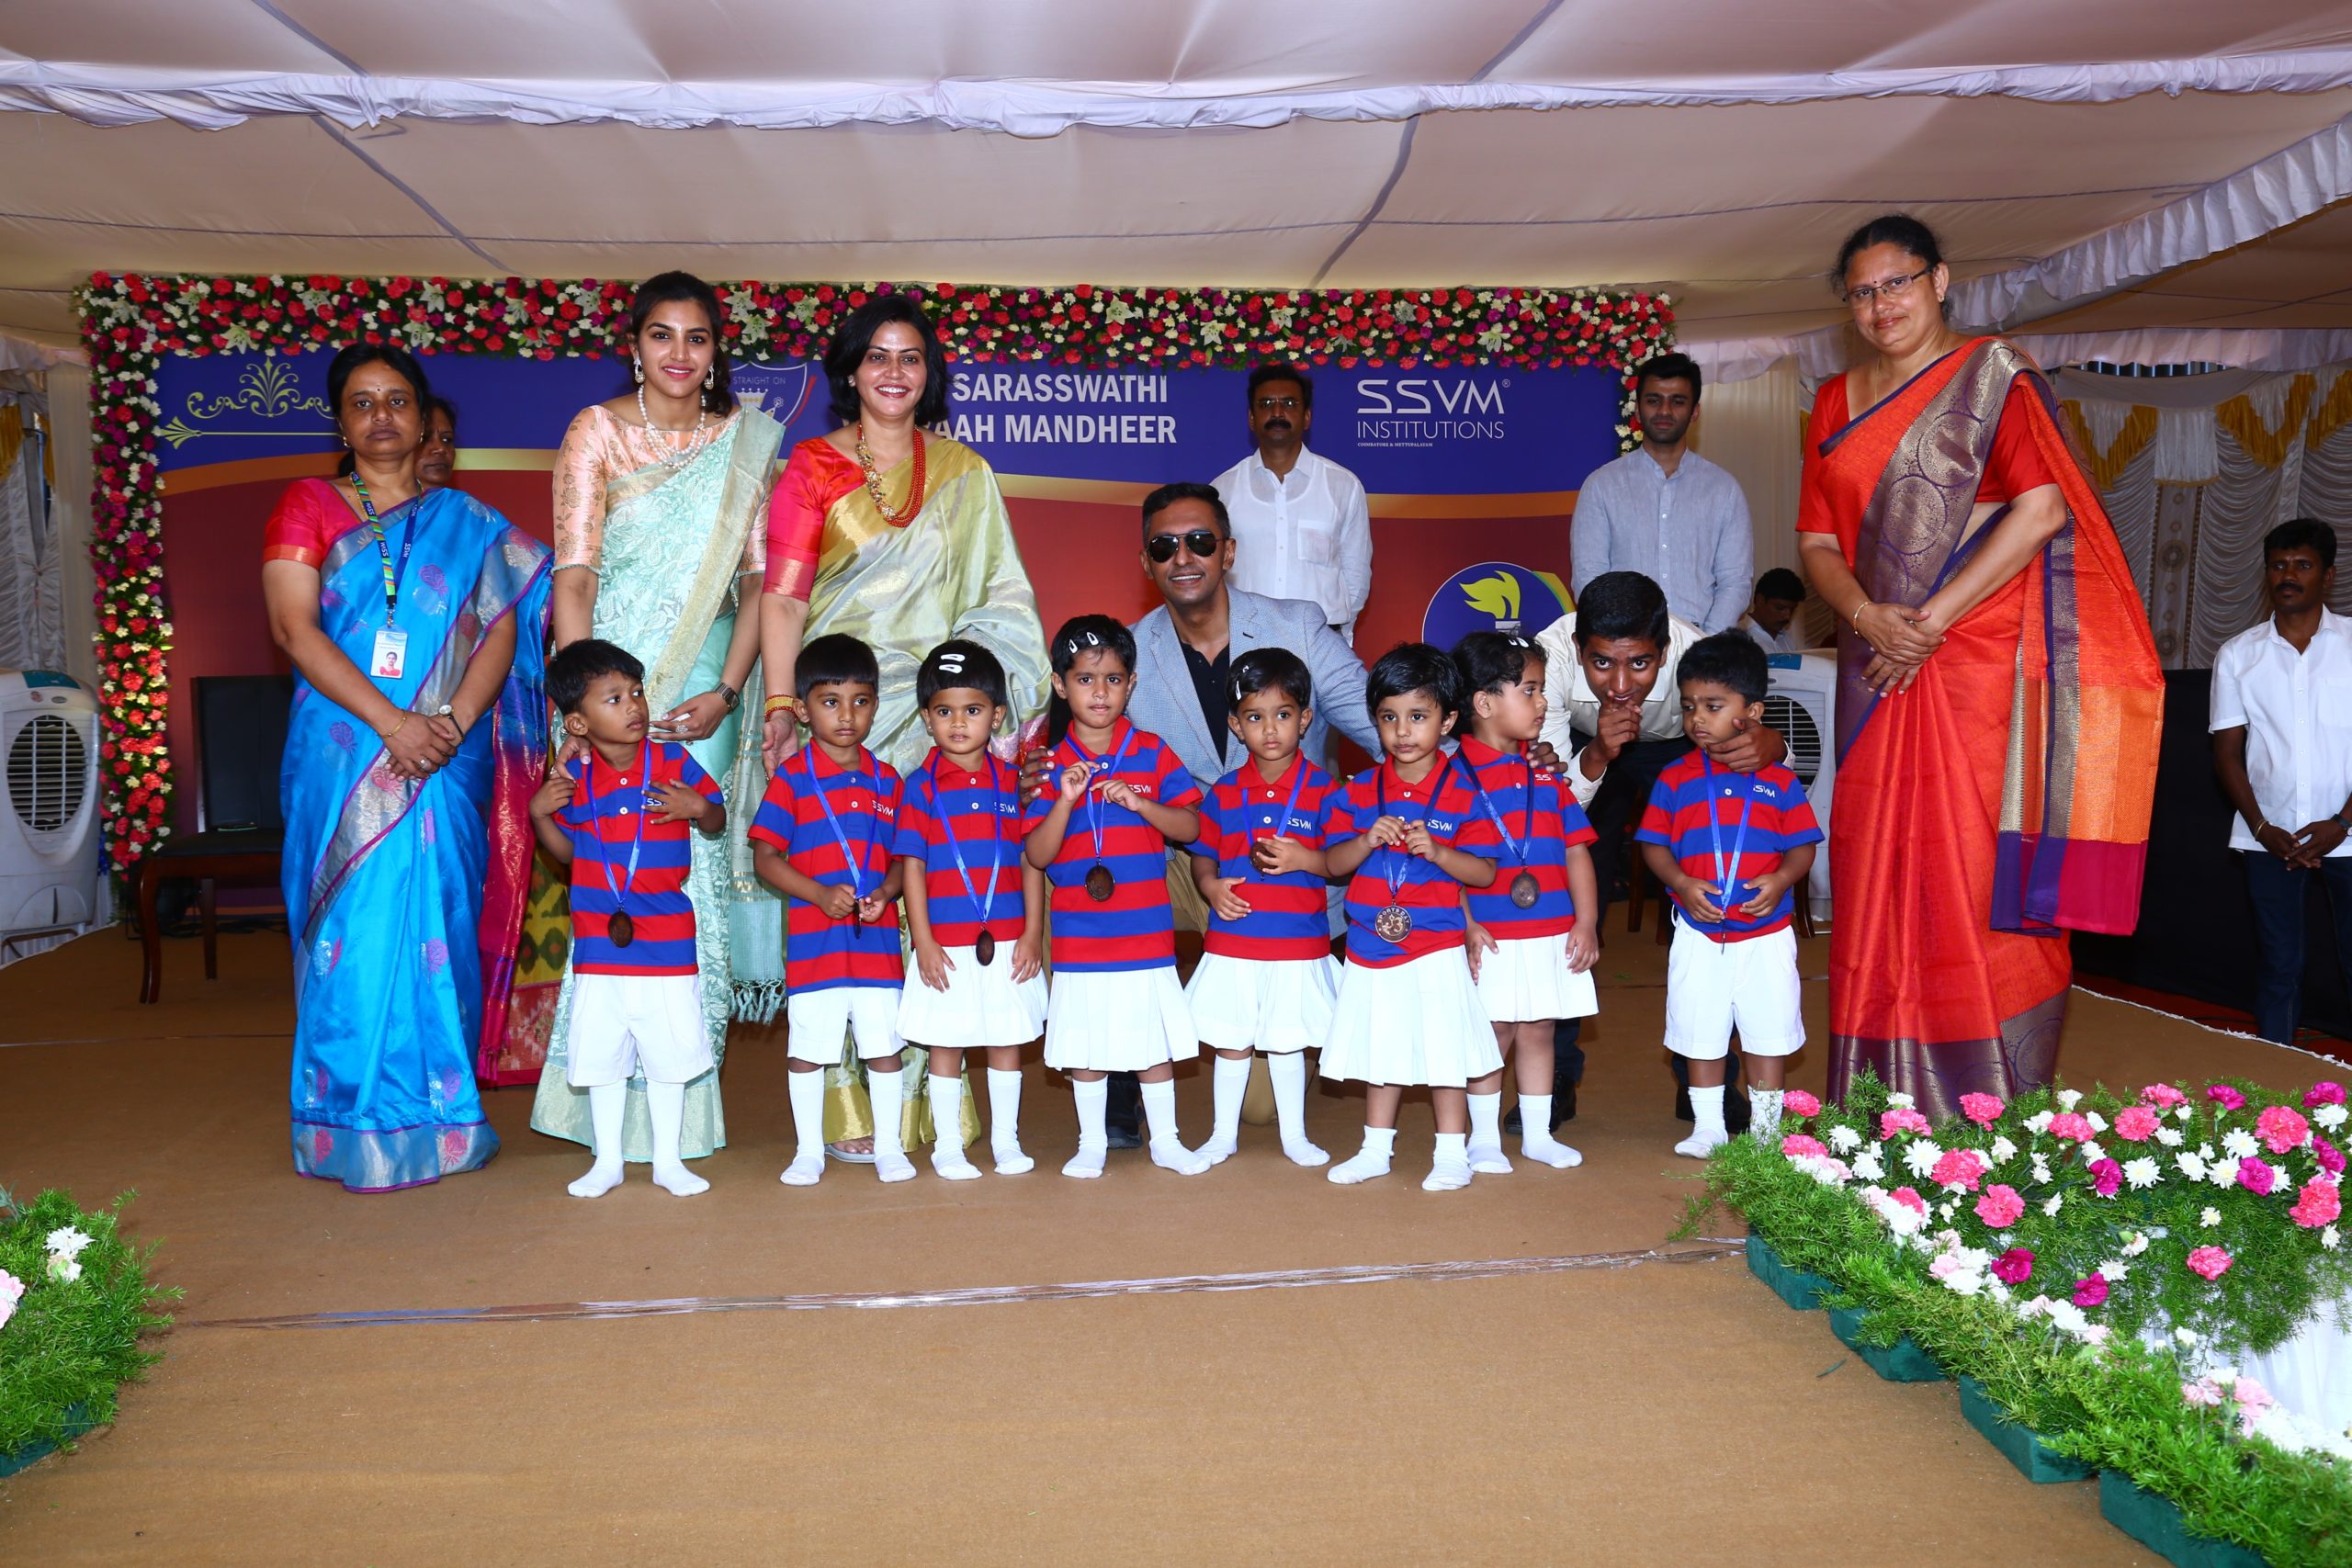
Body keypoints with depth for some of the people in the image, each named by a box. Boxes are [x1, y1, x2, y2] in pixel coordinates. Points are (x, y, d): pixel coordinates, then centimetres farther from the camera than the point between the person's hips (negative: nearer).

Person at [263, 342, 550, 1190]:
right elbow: (295, 628, -4)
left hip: (448, 759, 1)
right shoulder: (307, 506, 8)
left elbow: (503, 629, 3)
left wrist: (451, 722, -13)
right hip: (343, 758, -1)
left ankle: (439, 1114, 11)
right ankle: (359, 1127, 6)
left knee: (441, 927, 1)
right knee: (354, 929, -3)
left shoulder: (467, 523, 13)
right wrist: (391, 722, -15)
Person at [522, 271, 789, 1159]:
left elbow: (760, 576, 3)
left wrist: (726, 692, -9)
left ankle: (684, 1098, 12)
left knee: (695, 872, 2)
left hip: (706, 688, 2)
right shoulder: (598, 432, 2)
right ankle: (615, 1099, 4)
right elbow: (573, 578, -4)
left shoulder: (744, 439, 9)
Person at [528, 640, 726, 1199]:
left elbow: (717, 822, 6)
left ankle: (668, 1160, 22)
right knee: (602, 1054, 10)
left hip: (667, 940, -1)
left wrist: (700, 808, -15)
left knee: (669, 1051, 7)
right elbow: (566, 851, 13)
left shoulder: (673, 762, -4)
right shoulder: (573, 778, 0)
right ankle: (607, 1161, 26)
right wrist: (539, 814, -4)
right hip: (599, 942, 1)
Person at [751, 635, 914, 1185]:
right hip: (813, 940, -2)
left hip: (877, 936, 3)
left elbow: (903, 857, 12)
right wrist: (821, 894, -17)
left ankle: (888, 1146, 21)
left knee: (884, 1044, 6)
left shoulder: (887, 780, 8)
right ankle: (809, 1151, 20)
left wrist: (885, 892, -9)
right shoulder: (791, 778, -2)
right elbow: (765, 857, -5)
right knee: (807, 1048, 5)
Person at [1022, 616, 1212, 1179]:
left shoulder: (1152, 754, 1)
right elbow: (1037, 856, -4)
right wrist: (1065, 801, -19)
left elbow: (1191, 828, -3)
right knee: (1085, 1045, 8)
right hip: (1079, 935, 0)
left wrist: (1140, 802, -18)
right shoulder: (1052, 764, 1)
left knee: (1157, 1039, 8)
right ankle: (1091, 1143, 24)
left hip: (1146, 930, 0)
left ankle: (1165, 1140, 23)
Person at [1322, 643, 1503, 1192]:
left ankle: (1452, 1153, 17)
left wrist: (1436, 850, -23)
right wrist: (1368, 840, -16)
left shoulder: (1463, 790, -6)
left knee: (1444, 1051, 2)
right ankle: (1376, 1149, 28)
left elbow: (1485, 872, -8)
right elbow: (1334, 863, 2)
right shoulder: (1360, 790, 3)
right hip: (1371, 946, 4)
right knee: (1380, 1050, 15)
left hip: (1437, 949, -3)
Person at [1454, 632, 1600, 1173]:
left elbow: (1576, 849, 10)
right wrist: (1466, 927, -18)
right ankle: (1484, 1138, 18)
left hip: (1553, 933, 5)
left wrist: (1587, 921, 2)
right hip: (1492, 935, -5)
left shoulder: (1546, 775, 10)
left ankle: (1537, 1134, 27)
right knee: (1495, 1033, 3)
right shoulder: (1455, 776, -8)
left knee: (1539, 1030, 13)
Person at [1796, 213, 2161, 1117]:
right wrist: (1867, 615, -10)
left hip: (1980, 661, -5)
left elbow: (2042, 507, -11)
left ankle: (1997, 1107, 4)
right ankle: (1890, 1106, 11)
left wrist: (1934, 617, -15)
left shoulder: (1992, 377, 1)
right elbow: (1816, 539, 10)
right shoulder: (1836, 403, 16)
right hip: (1879, 668, 5)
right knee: (1881, 867, 4)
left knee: (1981, 868, -5)